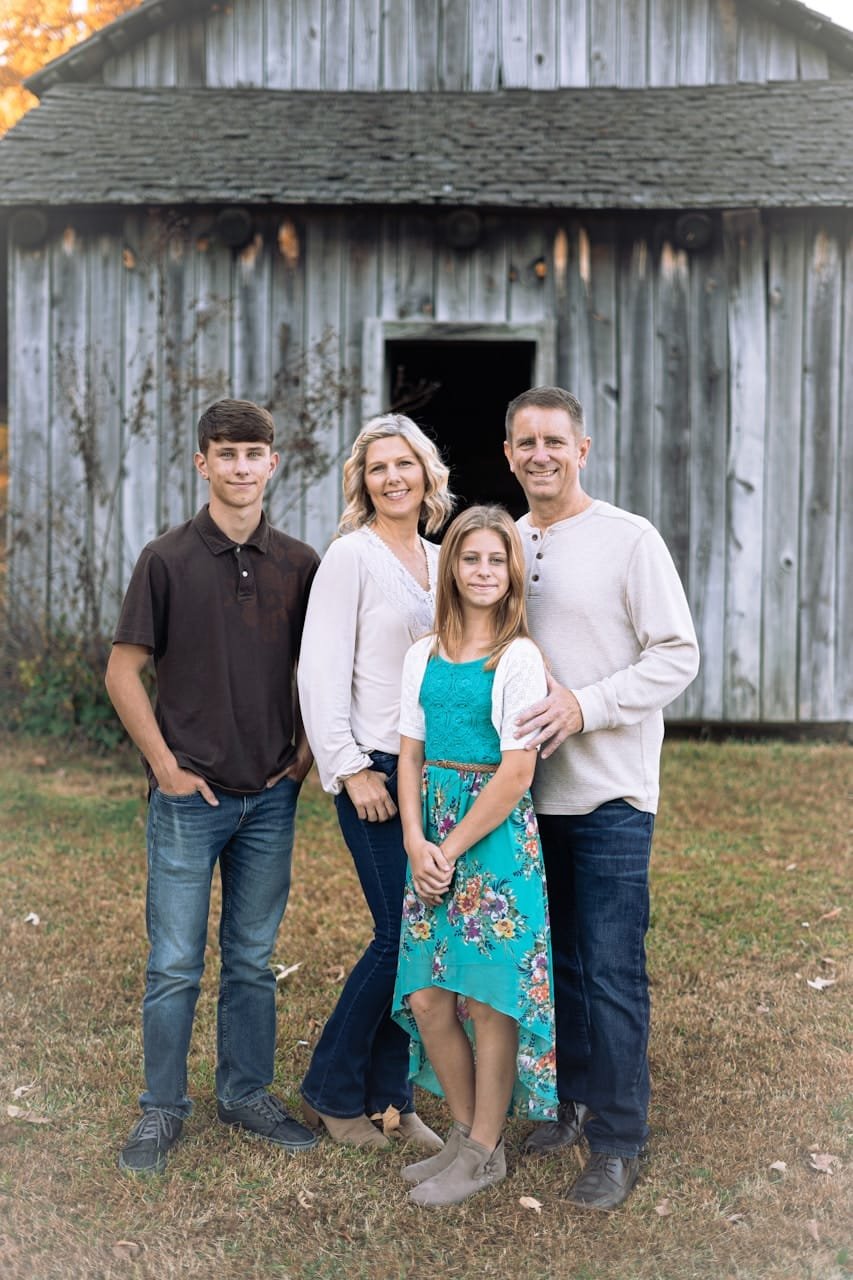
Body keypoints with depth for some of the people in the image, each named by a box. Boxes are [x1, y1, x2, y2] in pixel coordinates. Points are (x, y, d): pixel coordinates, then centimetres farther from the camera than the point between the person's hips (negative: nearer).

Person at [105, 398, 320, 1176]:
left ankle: (247, 1094, 28)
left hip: (271, 796, 3)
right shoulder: (168, 559, -6)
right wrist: (167, 767, -8)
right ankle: (162, 1111, 19)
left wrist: (305, 756, 4)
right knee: (175, 964, 4)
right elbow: (123, 673, -4)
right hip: (190, 794, -3)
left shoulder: (299, 565, 3)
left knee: (253, 959, 13)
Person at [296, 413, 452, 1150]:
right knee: (402, 934, -6)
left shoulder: (438, 559, 13)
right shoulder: (352, 557, -7)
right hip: (377, 769, -6)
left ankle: (390, 1098, 19)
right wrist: (352, 770, -15)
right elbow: (321, 673, -11)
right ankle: (331, 1091, 13)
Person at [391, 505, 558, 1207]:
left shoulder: (519, 657, -9)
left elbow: (517, 773, -14)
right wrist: (416, 842, -4)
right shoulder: (424, 655, 9)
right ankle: (466, 1132, 27)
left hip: (497, 835, -6)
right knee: (427, 999, 7)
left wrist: (452, 848, -11)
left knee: (488, 999, 2)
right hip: (432, 838, 6)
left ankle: (486, 1152, 18)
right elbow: (411, 755, 9)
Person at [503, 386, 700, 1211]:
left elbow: (678, 655, -10)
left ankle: (617, 1143, 10)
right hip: (529, 793, 5)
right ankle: (571, 1105, 30)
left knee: (611, 974, -2)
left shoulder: (629, 540, -6)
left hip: (608, 795, -5)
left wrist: (585, 706, -20)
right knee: (558, 963, 15)